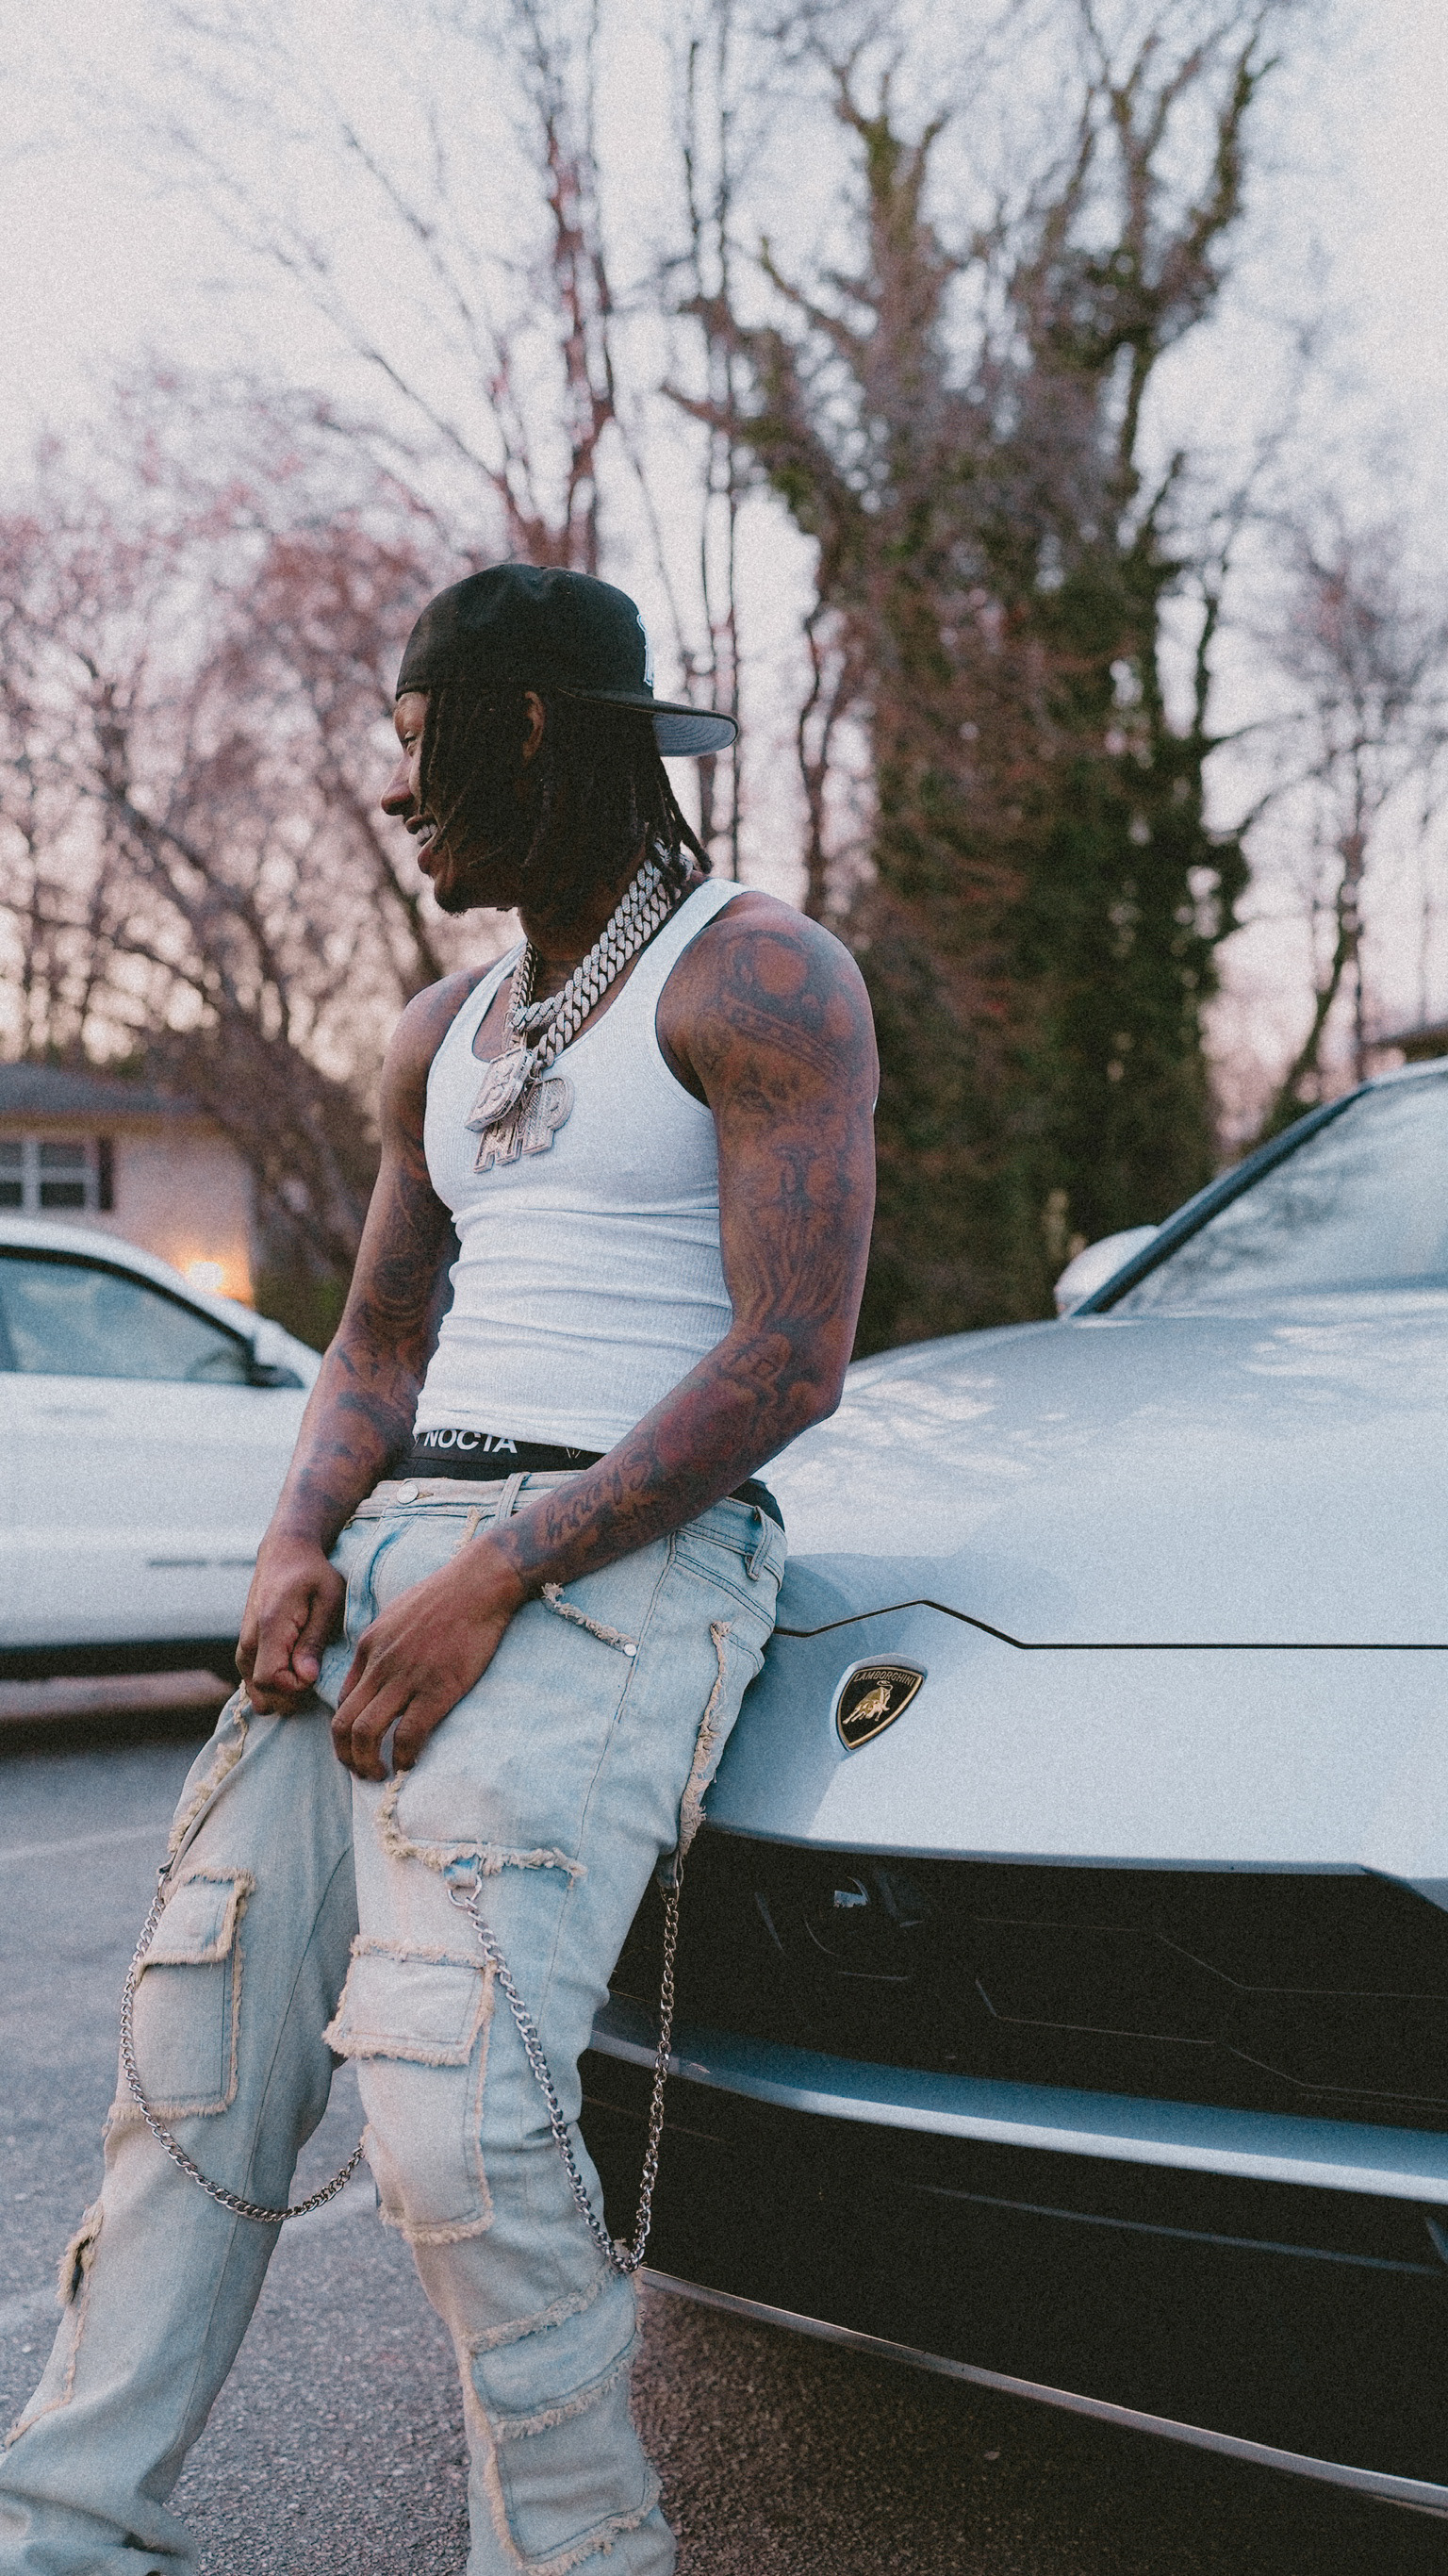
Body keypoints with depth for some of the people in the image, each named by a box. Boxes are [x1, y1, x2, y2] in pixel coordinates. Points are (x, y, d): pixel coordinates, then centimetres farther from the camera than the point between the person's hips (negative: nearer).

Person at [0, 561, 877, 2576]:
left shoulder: (762, 978, -2)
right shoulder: (443, 1036, 22)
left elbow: (792, 1364, -11)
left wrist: (499, 1580, -18)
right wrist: (300, 1545, 0)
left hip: (624, 1560, -7)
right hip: (400, 1539, 7)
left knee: (448, 2082, -22)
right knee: (201, 2026, -2)